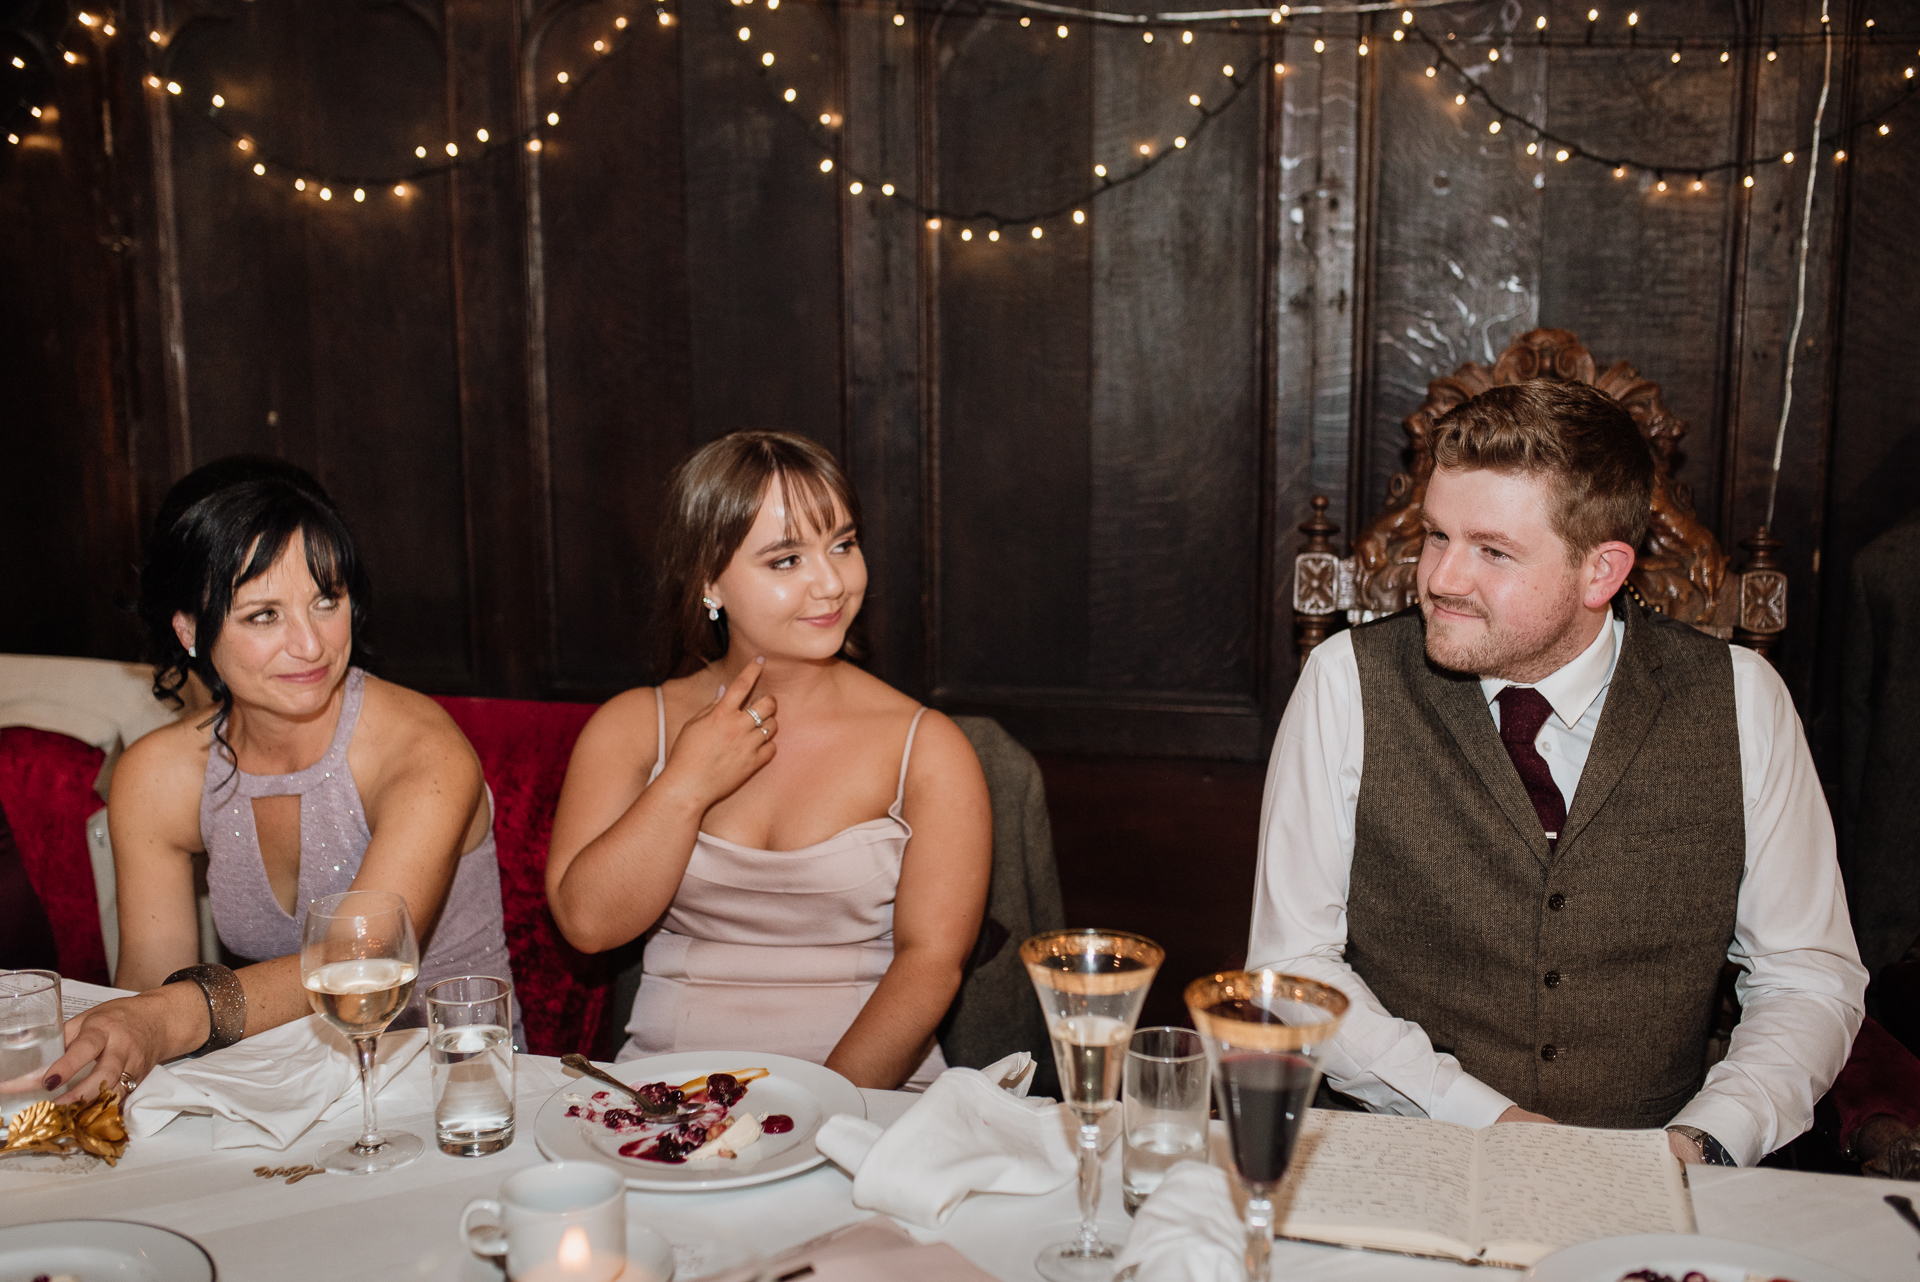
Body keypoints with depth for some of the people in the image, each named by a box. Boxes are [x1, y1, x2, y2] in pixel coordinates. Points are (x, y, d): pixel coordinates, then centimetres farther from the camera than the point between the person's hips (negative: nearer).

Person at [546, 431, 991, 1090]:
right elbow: (587, 923, 0)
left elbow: (930, 956, -5)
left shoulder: (926, 747, 1)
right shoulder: (631, 727, 8)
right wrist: (689, 785, -8)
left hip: (868, 1093, -1)